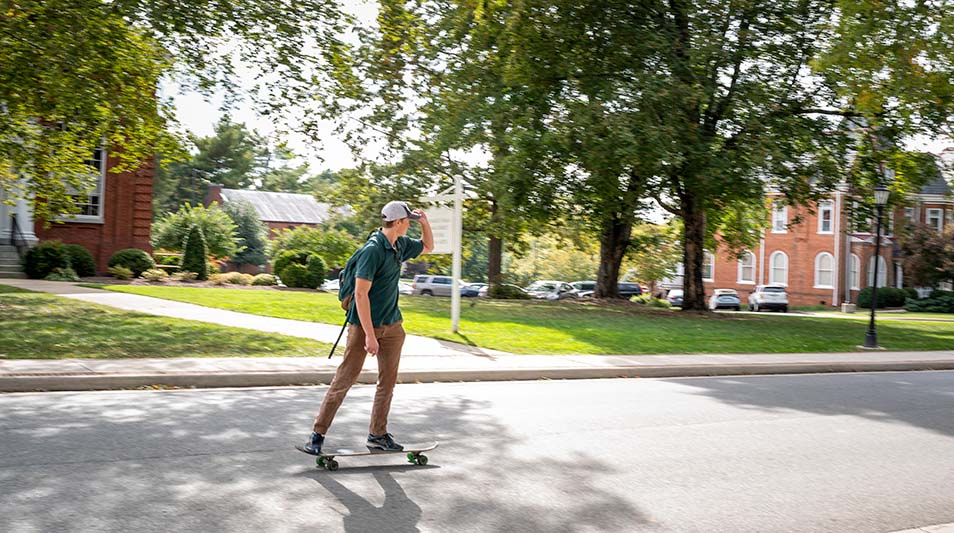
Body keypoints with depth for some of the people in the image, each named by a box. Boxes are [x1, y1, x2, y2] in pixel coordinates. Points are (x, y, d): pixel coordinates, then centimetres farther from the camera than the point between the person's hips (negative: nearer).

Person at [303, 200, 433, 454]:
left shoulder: (401, 245, 6)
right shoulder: (372, 250, -19)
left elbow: (427, 246, 27)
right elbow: (361, 293, -23)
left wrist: (424, 221, 8)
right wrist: (370, 335, -25)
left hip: (392, 326, 8)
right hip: (364, 325, -8)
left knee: (388, 381, 10)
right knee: (345, 379, -3)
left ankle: (378, 434, 21)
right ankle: (318, 433, 7)